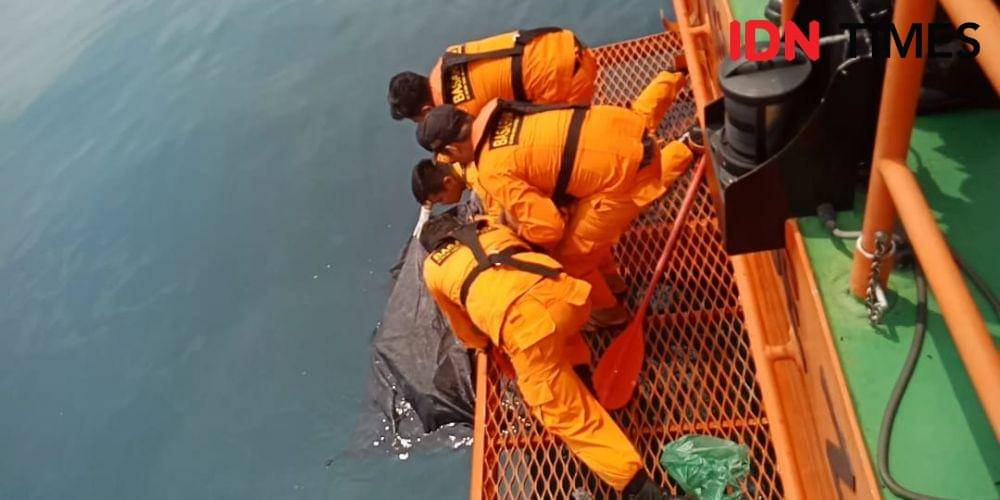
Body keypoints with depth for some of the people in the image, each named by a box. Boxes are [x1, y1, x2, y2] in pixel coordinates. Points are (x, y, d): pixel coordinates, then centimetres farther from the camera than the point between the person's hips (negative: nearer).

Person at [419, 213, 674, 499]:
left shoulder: (432, 268, 28)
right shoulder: (490, 226, 36)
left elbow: (459, 321, 41)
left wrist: (480, 343, 60)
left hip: (523, 326, -4)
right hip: (565, 294, 5)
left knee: (565, 412, 9)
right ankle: (581, 373, 29)